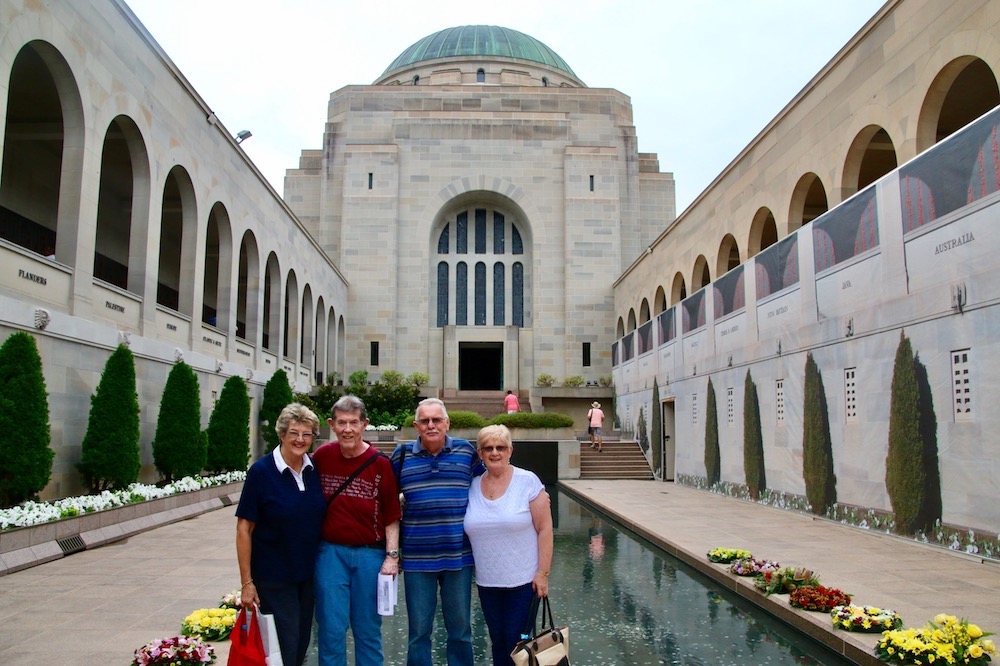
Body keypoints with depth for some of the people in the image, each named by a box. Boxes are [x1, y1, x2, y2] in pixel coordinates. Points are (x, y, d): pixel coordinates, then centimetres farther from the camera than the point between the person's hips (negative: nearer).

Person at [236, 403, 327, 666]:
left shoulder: (315, 469, 0)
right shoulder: (261, 471, -13)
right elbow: (244, 528, -11)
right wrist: (247, 582, -13)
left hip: (308, 573, 5)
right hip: (273, 576, -5)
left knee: (301, 643, 16)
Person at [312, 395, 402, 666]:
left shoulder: (380, 464, -5)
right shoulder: (321, 457, -1)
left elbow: (391, 516, -1)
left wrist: (392, 556, -7)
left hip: (370, 554, -1)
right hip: (330, 552, 1)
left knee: (368, 630, 11)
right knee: (332, 629, 4)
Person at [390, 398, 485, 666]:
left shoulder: (466, 451, 1)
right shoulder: (402, 455, 1)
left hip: (459, 555, 0)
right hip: (416, 557, 0)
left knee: (460, 628, 13)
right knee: (418, 631, 11)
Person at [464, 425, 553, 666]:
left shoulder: (528, 481, -8)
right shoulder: (472, 486, 2)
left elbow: (544, 529, -9)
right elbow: (466, 529, 12)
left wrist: (543, 573, -11)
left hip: (524, 580, -3)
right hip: (487, 582, 4)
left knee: (518, 643, 0)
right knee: (498, 642, 13)